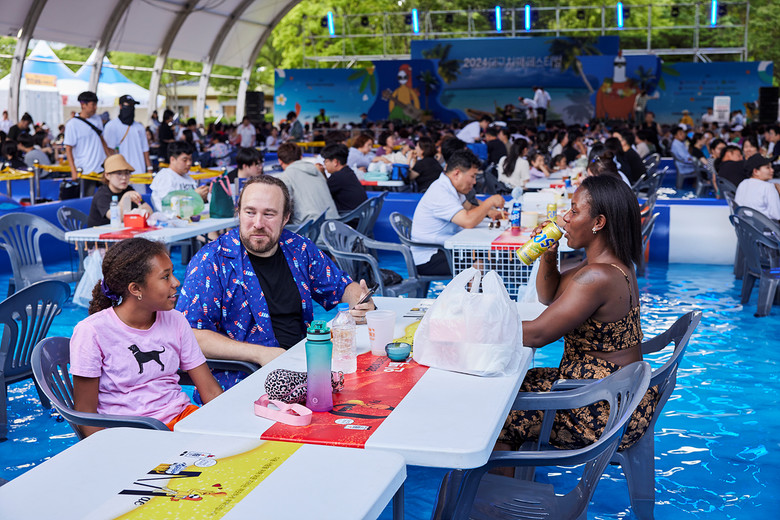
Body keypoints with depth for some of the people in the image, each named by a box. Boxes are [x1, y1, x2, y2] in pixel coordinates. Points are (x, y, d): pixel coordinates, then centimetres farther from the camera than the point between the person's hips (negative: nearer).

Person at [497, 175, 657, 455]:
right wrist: (548, 256, 1)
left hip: (607, 410, -10)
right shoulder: (614, 264, 7)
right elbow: (549, 295, 20)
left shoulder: (598, 277, -26)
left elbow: (537, 334, -25)